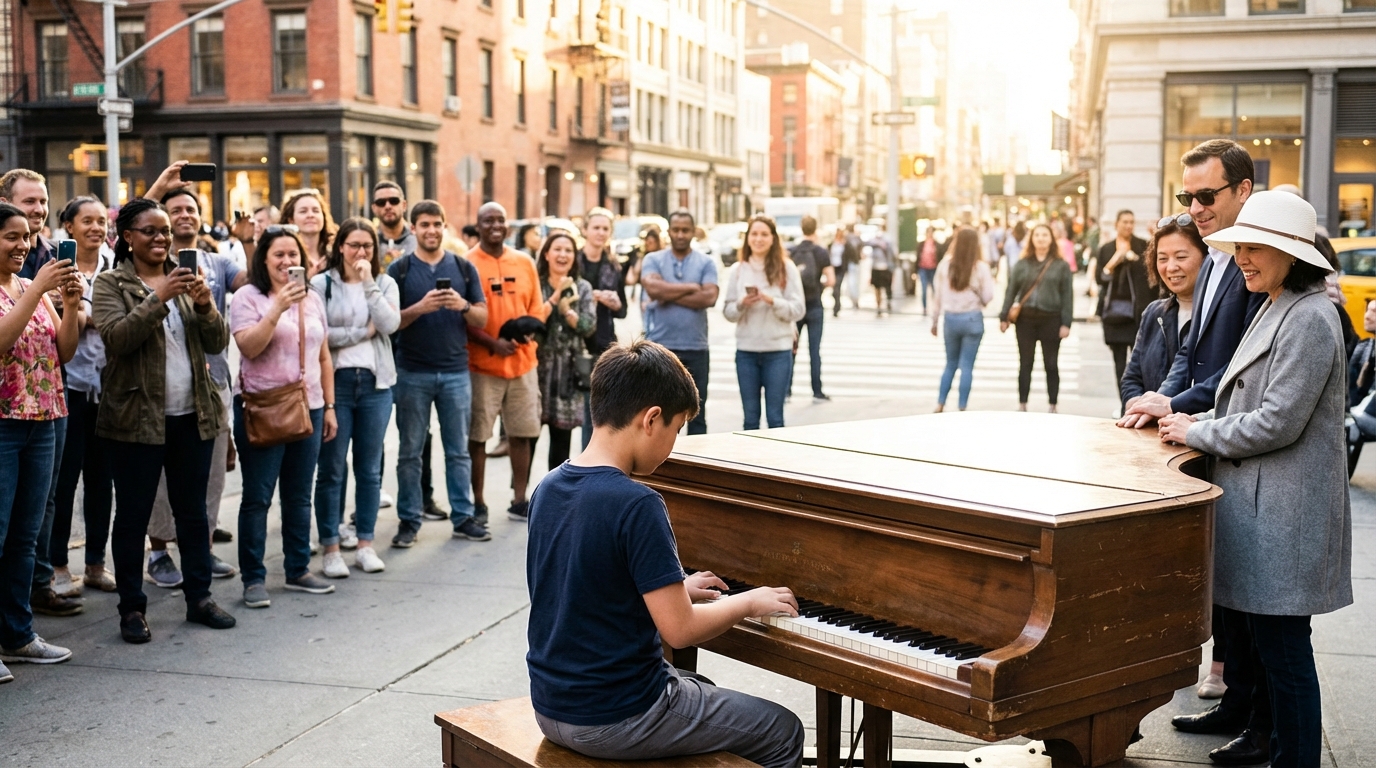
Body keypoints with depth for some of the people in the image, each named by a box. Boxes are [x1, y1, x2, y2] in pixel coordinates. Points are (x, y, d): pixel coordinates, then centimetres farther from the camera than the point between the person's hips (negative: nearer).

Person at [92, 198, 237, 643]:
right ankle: (132, 607, 11)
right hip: (137, 417, -4)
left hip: (192, 415, 4)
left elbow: (218, 343, 4)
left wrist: (205, 306, -15)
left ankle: (199, 597, 21)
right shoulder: (111, 284, -1)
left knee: (192, 510, 11)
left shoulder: (186, 281, 11)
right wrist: (159, 297, -25)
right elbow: (115, 337, -18)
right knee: (133, 515, 3)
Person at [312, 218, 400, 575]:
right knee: (331, 468, 0)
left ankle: (365, 544, 17)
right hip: (335, 381, -3)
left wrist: (368, 284, -10)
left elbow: (390, 325, -8)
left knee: (370, 468, 8)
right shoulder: (321, 283, 0)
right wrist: (363, 332, -7)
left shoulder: (384, 284, 9)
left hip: (375, 383, 3)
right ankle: (330, 547, 8)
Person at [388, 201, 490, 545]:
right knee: (410, 451, 5)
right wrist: (420, 307, -18)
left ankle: (463, 517, 14)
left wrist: (463, 306, -14)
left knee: (459, 451, 7)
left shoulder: (464, 268, 7)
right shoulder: (399, 269, 2)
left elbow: (482, 319, 7)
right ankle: (409, 520, 13)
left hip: (456, 371, 2)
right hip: (413, 372, -1)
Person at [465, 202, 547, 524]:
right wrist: (492, 343, -17)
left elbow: (537, 307, 13)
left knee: (522, 433, 8)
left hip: (523, 361, 4)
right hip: (482, 364, -4)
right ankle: (478, 503, 11)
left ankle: (519, 501, 19)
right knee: (477, 436, 1)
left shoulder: (524, 262, 10)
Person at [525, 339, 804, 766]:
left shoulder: (549, 489, 1)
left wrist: (675, 588, 17)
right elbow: (680, 630, -22)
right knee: (784, 733, 11)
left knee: (699, 688, 34)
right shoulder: (637, 506, -24)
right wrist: (749, 601, -5)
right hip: (615, 720, -8)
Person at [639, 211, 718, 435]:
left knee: (696, 412, 7)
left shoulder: (705, 263, 6)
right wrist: (691, 287, -7)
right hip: (660, 347, -1)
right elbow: (653, 288, -14)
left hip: (696, 349, 1)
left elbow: (710, 297, -10)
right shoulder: (653, 260, 5)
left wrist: (670, 296, -10)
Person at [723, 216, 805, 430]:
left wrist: (772, 301, -19)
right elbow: (728, 312, 5)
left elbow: (798, 309, -4)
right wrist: (741, 304, -15)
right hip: (746, 350, 2)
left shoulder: (786, 268, -1)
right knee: (750, 417, 9)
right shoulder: (737, 270, 5)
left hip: (779, 350, -2)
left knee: (775, 416, 4)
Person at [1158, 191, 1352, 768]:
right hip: (1258, 501, 10)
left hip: (1284, 512, -10)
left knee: (1281, 644, -3)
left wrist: (1197, 433, -11)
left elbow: (1278, 423, -22)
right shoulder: (1275, 310, 14)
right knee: (1251, 628, 20)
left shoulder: (1309, 319, -18)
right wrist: (1202, 420, 6)